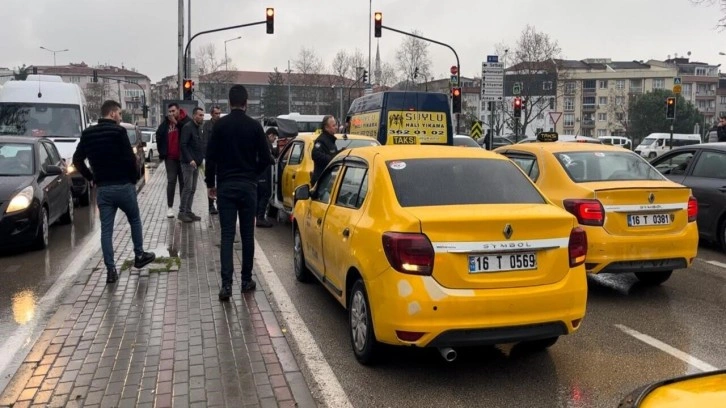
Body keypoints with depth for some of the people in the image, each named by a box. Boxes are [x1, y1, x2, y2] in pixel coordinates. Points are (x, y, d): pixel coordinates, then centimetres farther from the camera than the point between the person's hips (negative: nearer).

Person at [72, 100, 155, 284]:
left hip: (102, 188, 4)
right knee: (134, 220, 18)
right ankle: (139, 256, 27)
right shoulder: (118, 131, -12)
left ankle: (111, 270, 3)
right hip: (123, 185, -4)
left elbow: (77, 160, 9)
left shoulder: (88, 134, 7)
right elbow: (130, 158, -16)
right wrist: (135, 176, 0)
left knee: (106, 229, 5)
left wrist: (90, 177, 17)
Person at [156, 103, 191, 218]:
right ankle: (170, 207, 3)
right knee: (171, 181, 0)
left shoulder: (186, 121, -5)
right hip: (170, 157, 1)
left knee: (183, 182, 7)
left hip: (183, 157, -1)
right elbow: (159, 136, 10)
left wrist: (177, 122, -22)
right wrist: (162, 152, 6)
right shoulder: (166, 123, 2)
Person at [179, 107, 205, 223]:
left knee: (192, 189, 9)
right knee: (188, 188, -9)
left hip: (196, 163, 8)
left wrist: (202, 157, 10)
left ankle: (188, 211, 15)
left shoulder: (199, 128, 16)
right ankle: (182, 212, -3)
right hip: (188, 163, -8)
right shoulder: (187, 127, -10)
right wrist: (190, 160, -22)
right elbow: (183, 145, -17)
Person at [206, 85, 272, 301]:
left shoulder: (220, 125, -4)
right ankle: (246, 280, 17)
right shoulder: (254, 126, -3)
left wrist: (211, 183, 8)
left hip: (225, 186, 0)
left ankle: (226, 284, -9)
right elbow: (265, 159, -2)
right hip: (248, 186, 1)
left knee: (227, 235, 0)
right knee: (247, 234, 10)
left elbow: (211, 157, -4)